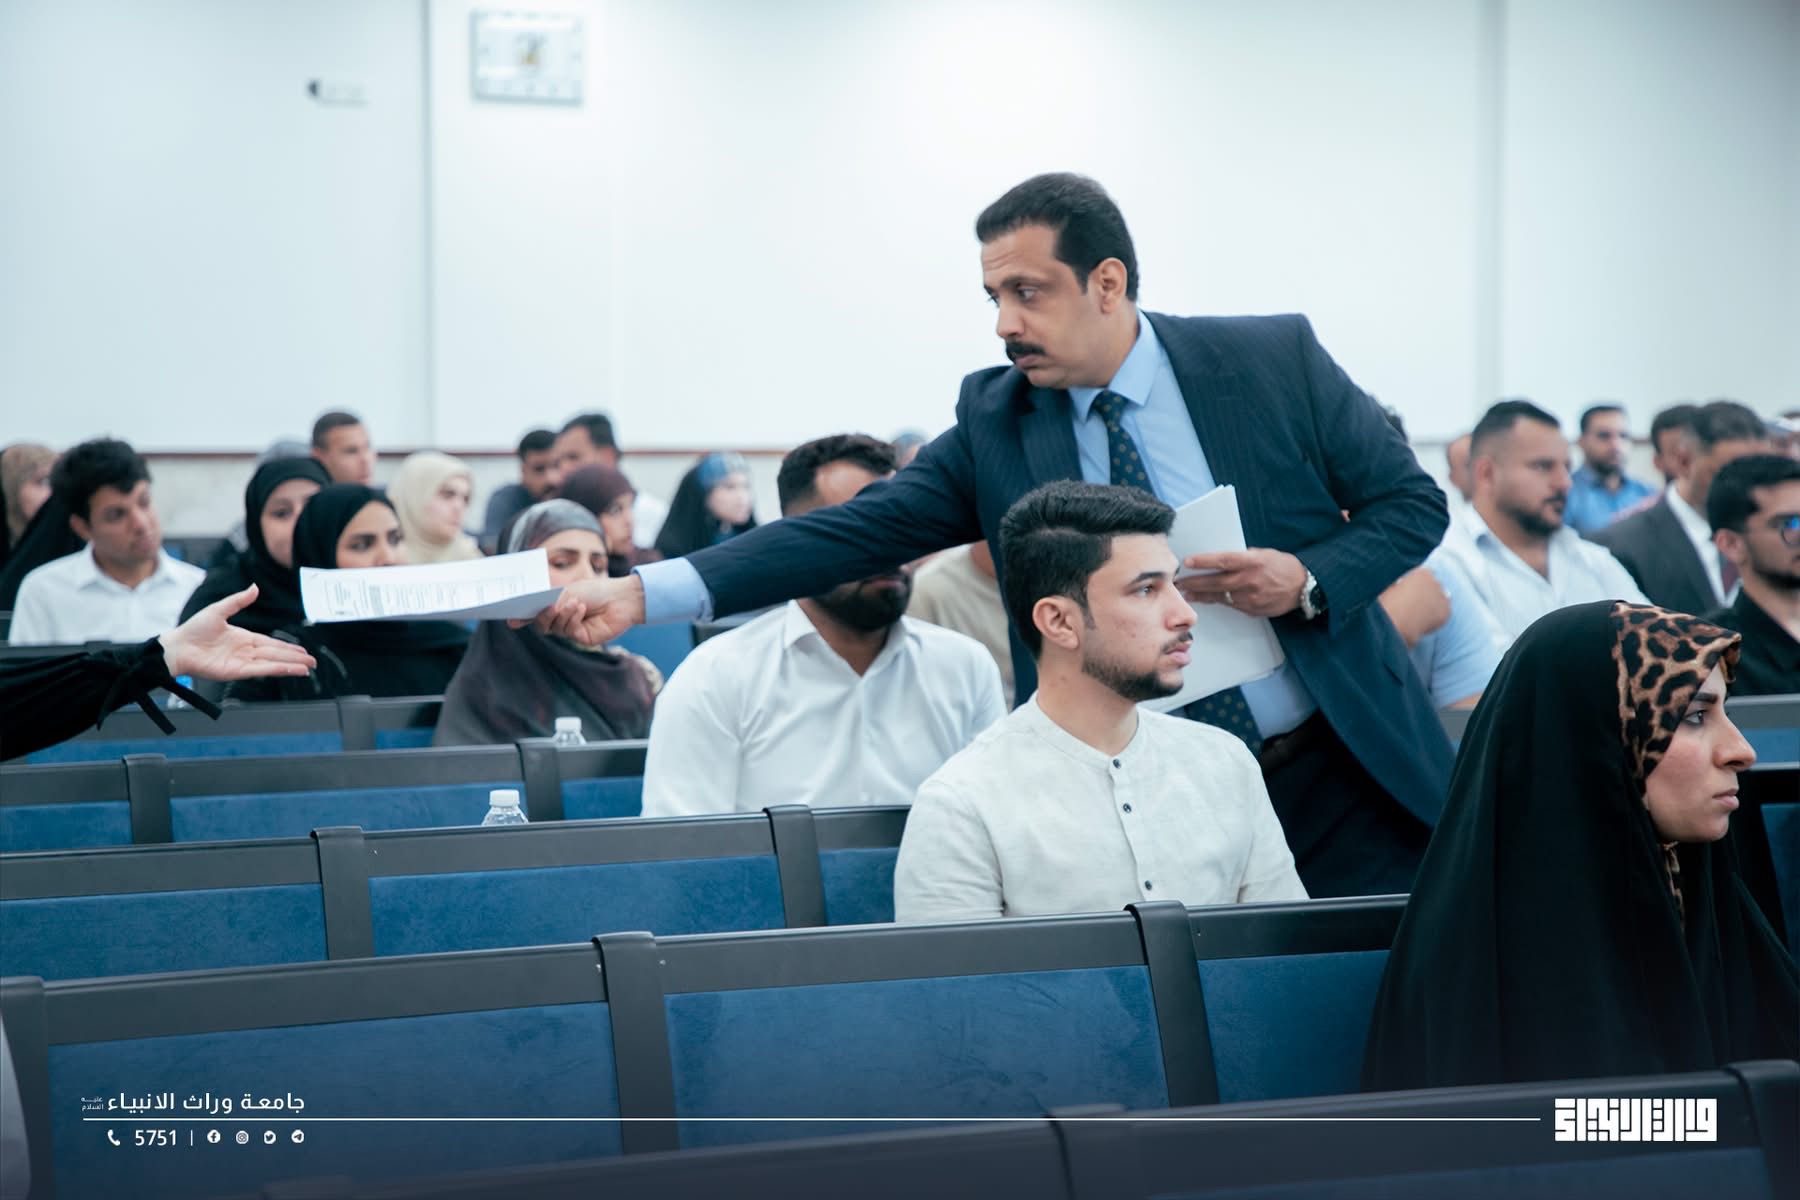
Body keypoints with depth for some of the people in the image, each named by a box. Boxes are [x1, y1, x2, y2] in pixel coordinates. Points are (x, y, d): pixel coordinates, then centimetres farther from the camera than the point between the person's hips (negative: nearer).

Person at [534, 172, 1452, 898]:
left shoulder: (1275, 361, -5)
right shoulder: (994, 421, -1)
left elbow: (1411, 501, 2)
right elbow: (856, 532, -7)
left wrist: (1308, 579, -19)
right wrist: (642, 593, -17)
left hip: (1340, 783, -1)